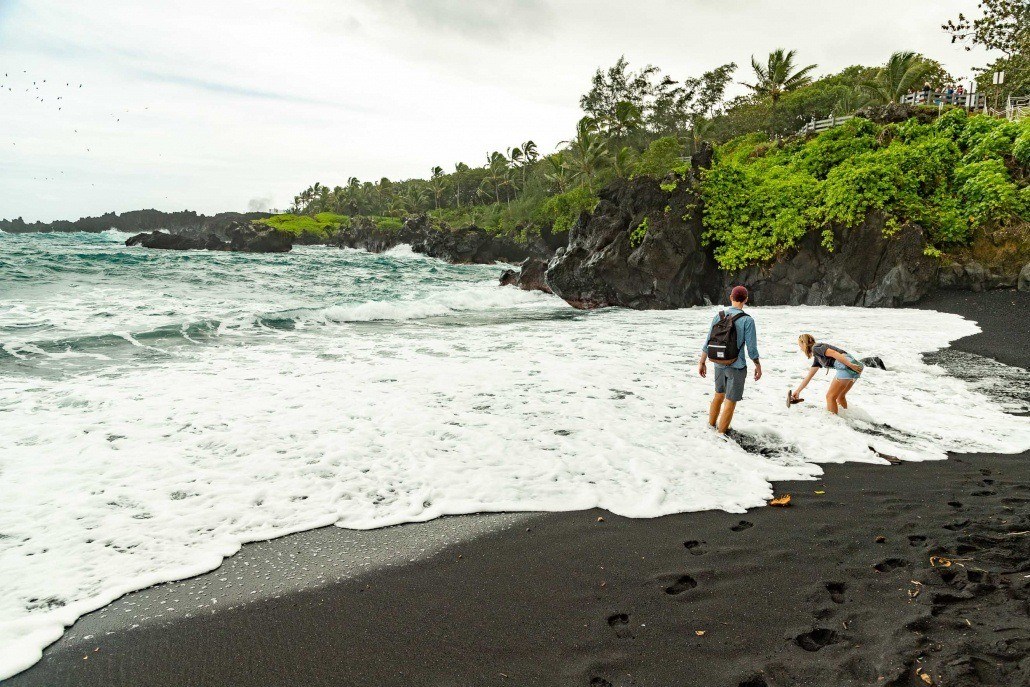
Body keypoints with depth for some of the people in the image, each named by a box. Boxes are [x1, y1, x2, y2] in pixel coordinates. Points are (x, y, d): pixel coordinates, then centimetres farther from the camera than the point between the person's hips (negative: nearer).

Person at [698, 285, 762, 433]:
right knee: (730, 402, 5)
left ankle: (711, 426, 37)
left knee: (719, 394, 26)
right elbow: (751, 348, -12)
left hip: (718, 364, 5)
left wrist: (702, 362, 12)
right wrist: (758, 366, 3)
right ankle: (720, 435, 8)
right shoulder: (747, 320, -14)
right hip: (736, 367, -5)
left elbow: (708, 342, 2)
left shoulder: (718, 316, -2)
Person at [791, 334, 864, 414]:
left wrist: (851, 365, -19)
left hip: (847, 367, -9)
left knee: (830, 397, 1)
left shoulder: (816, 348, 3)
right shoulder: (817, 358, 29)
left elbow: (834, 353, -12)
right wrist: (797, 392, 37)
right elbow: (808, 376, 34)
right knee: (840, 396, 22)